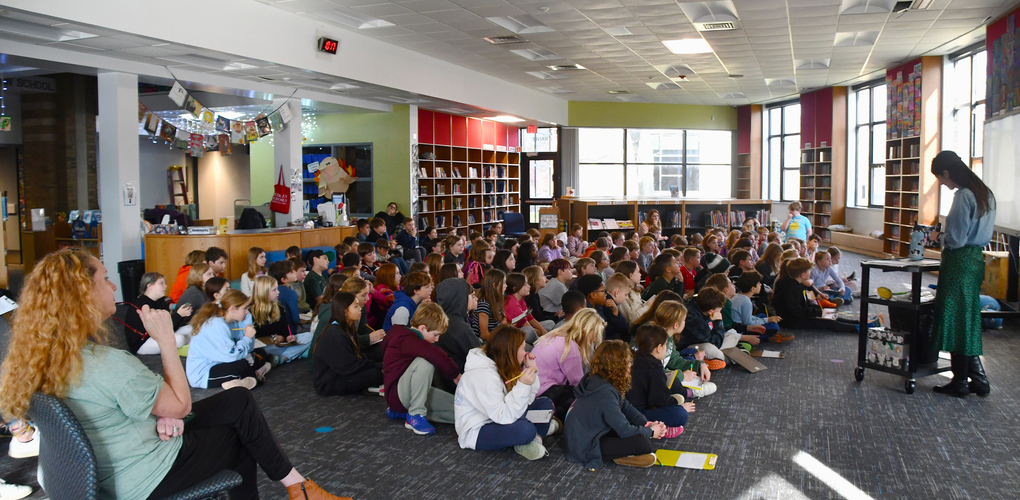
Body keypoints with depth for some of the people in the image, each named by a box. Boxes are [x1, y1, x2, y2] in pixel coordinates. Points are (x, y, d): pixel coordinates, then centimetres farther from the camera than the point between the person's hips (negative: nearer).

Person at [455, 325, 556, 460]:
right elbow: (503, 417, -32)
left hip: (496, 420, 10)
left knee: (545, 403, 8)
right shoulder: (483, 375, -26)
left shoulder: (501, 367, 2)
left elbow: (525, 402, 1)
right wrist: (522, 386, -35)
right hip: (475, 433, -10)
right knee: (525, 429, -36)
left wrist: (531, 372, -7)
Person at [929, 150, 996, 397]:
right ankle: (978, 379, 18)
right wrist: (946, 235, 16)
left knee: (957, 322, 1)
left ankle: (960, 382, 9)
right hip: (976, 259, 9)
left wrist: (939, 237, 2)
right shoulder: (984, 193, 12)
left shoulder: (963, 196, -17)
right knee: (968, 320, 15)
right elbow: (983, 231, 18)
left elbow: (956, 239, -18)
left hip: (960, 261, -9)